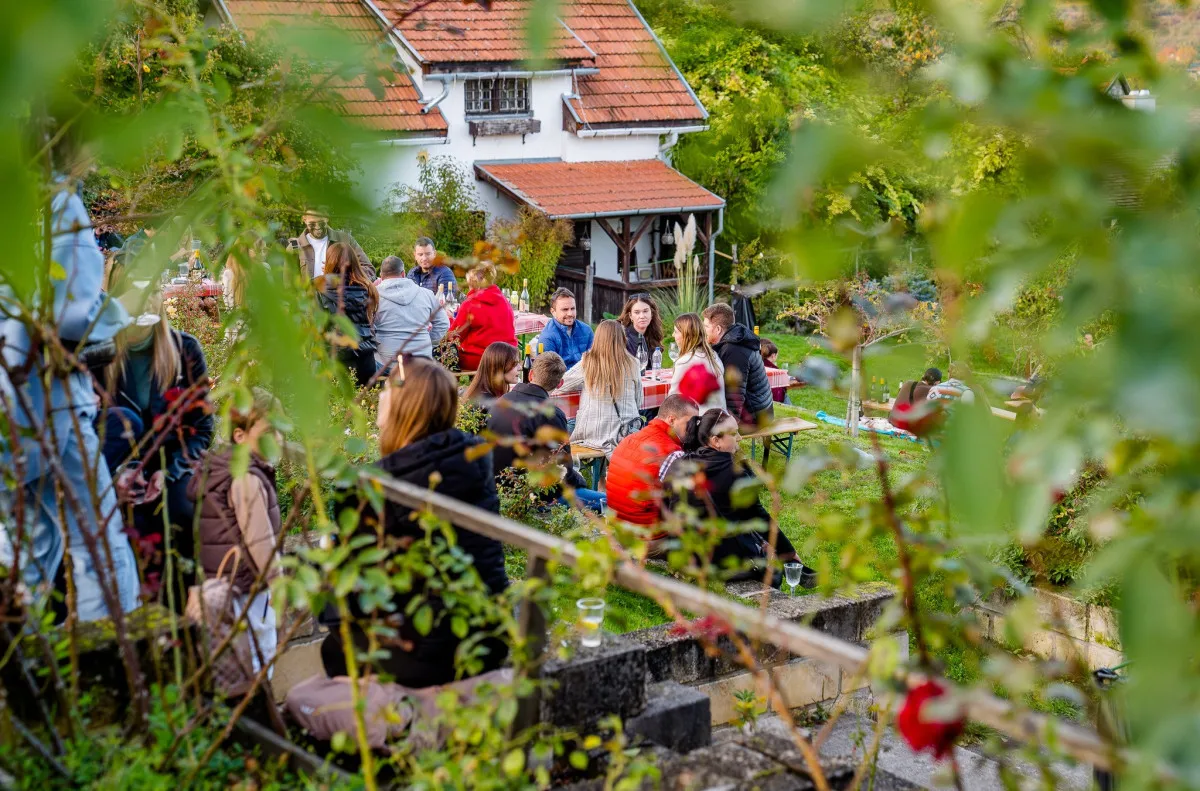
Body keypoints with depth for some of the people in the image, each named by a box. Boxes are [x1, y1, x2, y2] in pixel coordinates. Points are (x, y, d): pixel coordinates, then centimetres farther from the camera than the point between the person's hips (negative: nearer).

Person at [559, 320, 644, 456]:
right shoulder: (631, 364, -2)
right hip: (625, 434, 2)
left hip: (594, 434, -1)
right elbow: (639, 403, 8)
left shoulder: (587, 364, -7)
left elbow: (561, 384, 7)